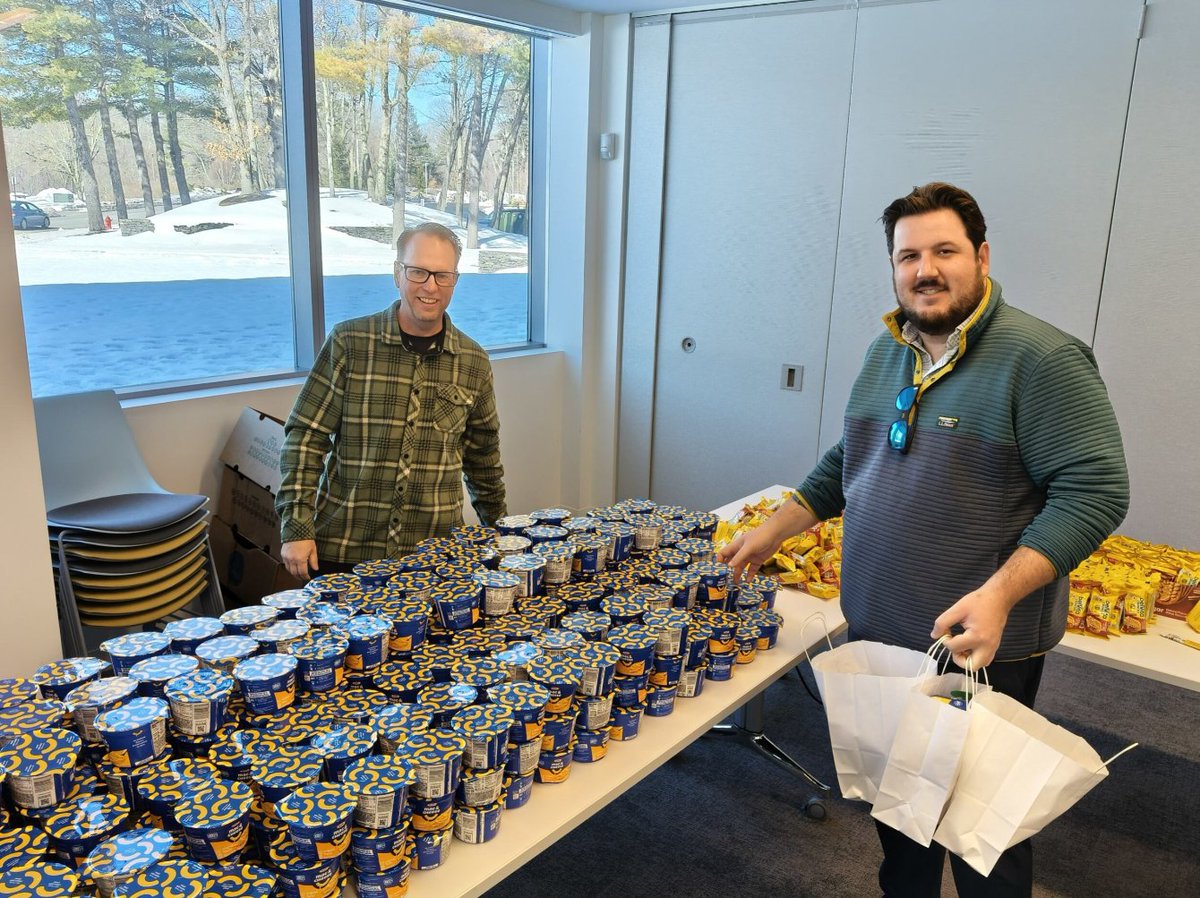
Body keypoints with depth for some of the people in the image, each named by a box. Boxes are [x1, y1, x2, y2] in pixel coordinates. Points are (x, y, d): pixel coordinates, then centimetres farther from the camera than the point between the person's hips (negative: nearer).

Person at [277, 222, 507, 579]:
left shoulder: (473, 362, 2)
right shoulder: (349, 342, -6)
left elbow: (483, 455, 13)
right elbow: (306, 437, -4)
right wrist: (297, 527, -9)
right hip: (344, 550, -1)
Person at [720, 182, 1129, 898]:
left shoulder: (1042, 358, -15)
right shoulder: (887, 352, 8)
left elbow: (1095, 490, -19)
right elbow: (846, 462, 17)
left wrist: (999, 594, -29)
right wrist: (773, 532, 11)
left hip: (980, 649, -6)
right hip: (879, 631, 7)